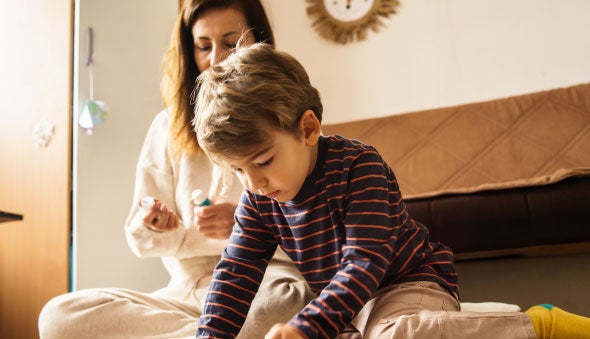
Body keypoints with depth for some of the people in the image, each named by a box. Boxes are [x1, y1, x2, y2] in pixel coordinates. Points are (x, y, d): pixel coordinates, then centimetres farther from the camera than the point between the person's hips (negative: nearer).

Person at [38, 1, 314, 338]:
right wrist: (155, 227, -12)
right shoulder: (168, 127, 10)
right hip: (188, 288, 4)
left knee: (286, 298, -39)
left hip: (262, 282, -3)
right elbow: (140, 236, 12)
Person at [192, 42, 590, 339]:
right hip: (343, 295, 9)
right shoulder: (259, 198, -3)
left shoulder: (358, 165, -22)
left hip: (408, 282, -9)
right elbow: (237, 271, 0)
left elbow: (365, 262, -27)